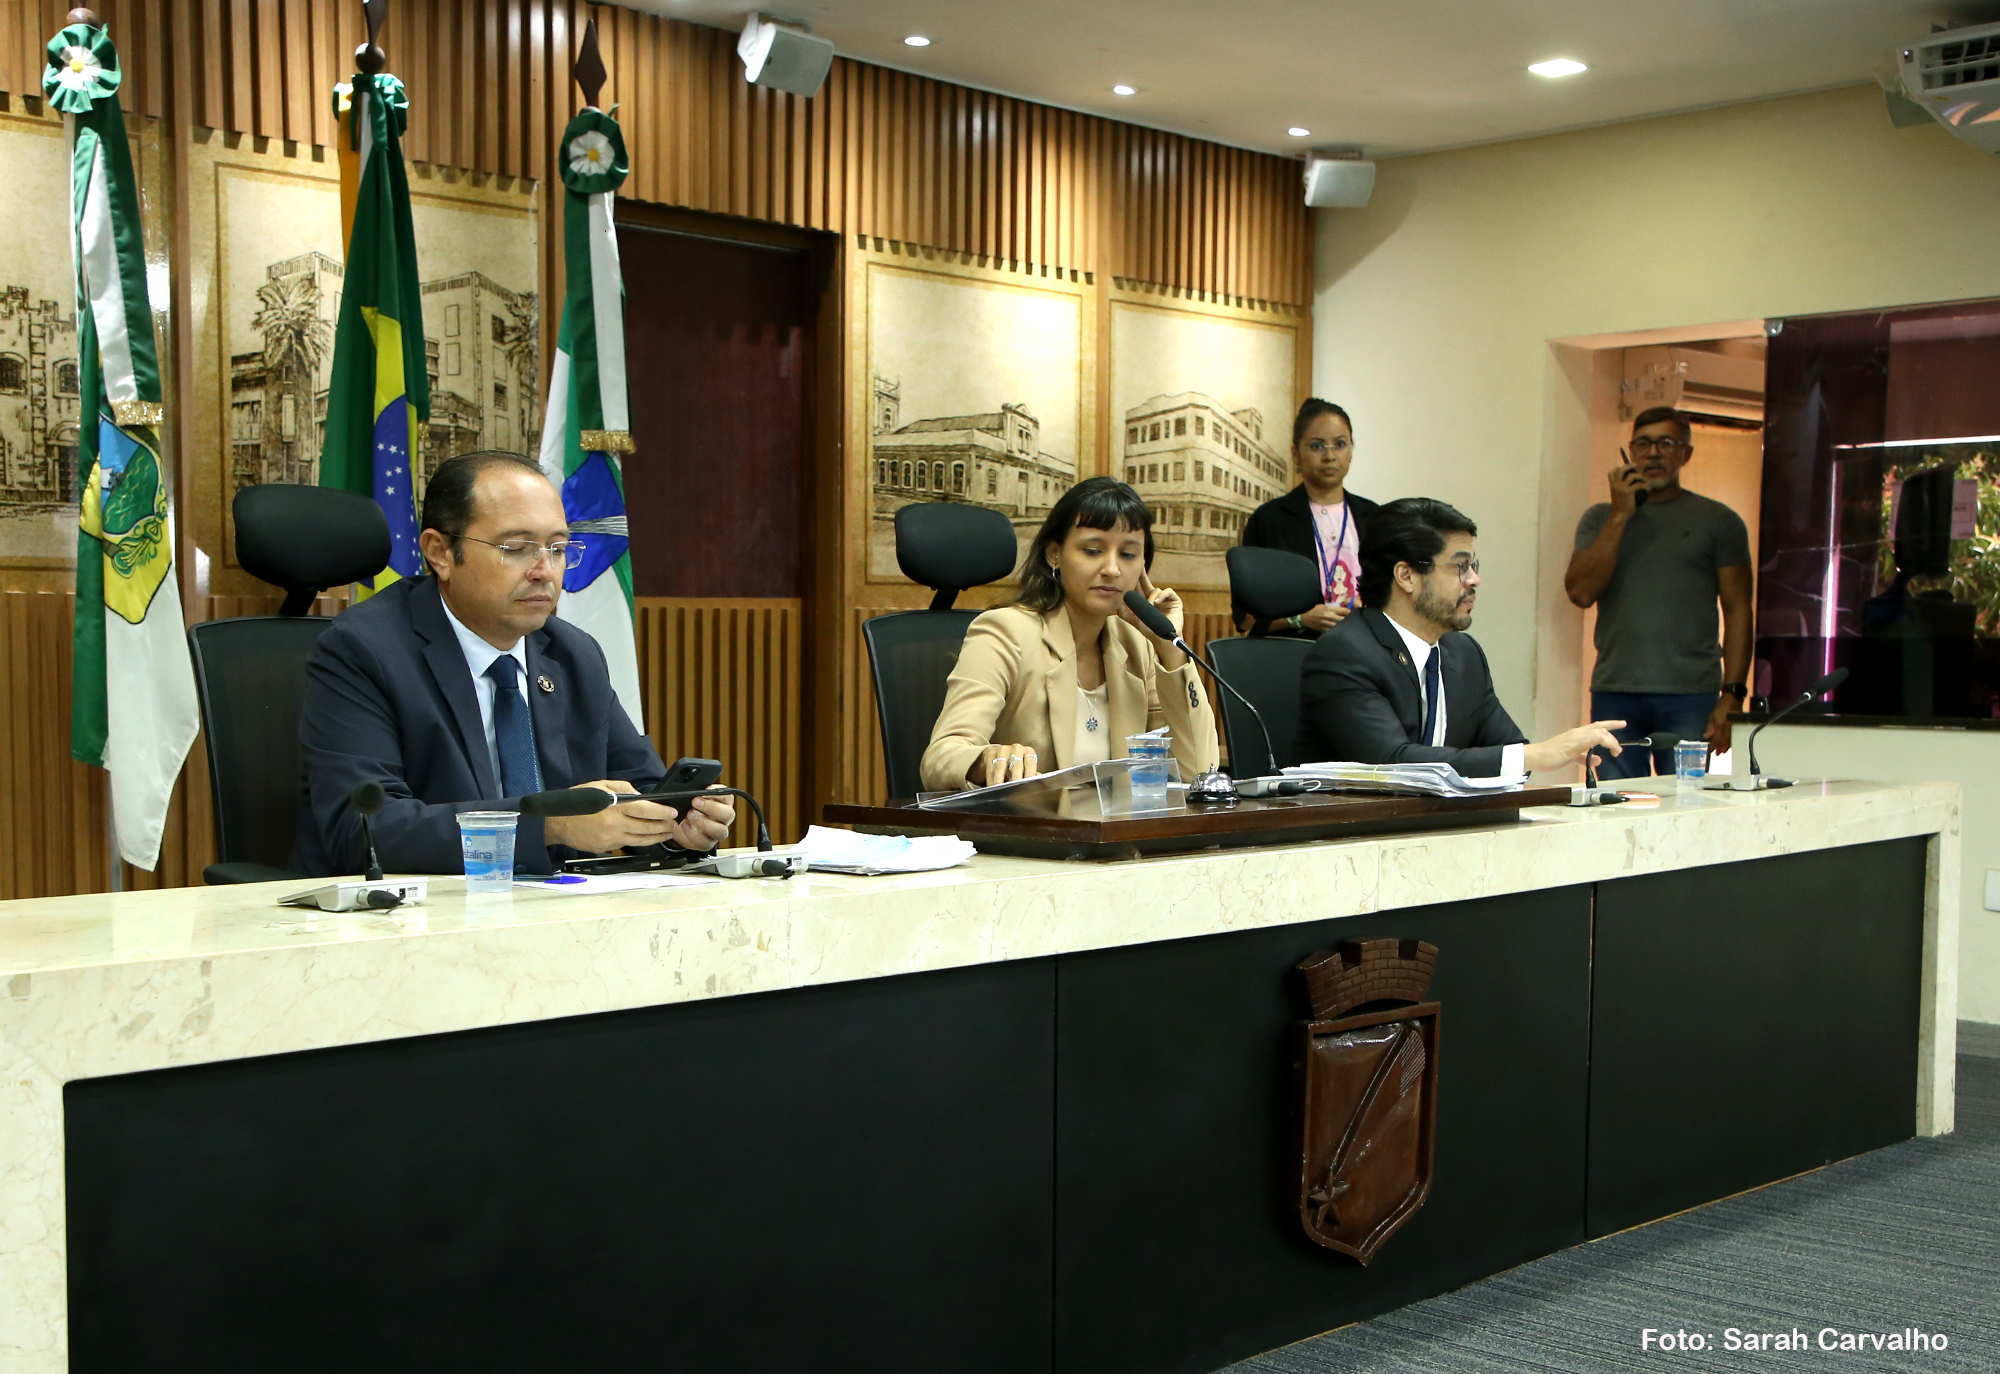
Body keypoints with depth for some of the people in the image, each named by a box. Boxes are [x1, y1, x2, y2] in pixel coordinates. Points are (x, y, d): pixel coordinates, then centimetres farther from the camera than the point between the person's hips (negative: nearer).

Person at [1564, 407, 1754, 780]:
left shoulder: (1718, 521, 8)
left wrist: (1732, 695, -6)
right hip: (1614, 695, 2)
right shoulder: (1600, 518, 14)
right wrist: (1620, 515, -5)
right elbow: (1580, 592, 0)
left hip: (1690, 697, -1)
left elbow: (1737, 609, 4)